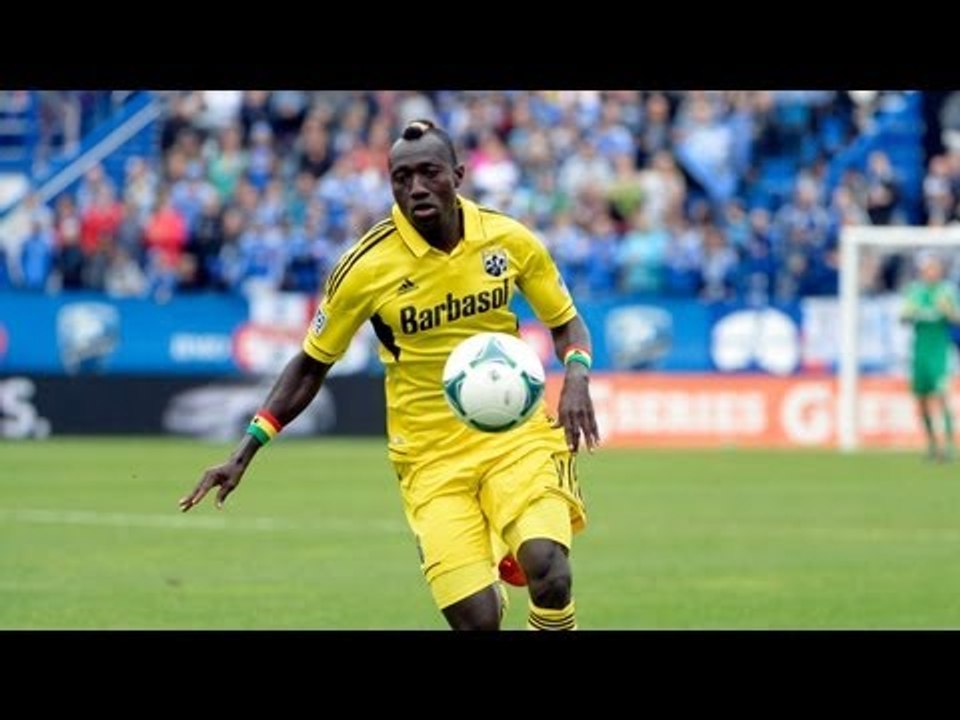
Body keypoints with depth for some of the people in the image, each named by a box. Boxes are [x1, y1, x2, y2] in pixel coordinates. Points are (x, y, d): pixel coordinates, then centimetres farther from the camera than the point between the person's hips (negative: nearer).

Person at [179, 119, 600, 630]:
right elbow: (311, 365, 4)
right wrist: (243, 454, 0)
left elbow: (566, 323, 12)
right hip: (431, 455, -1)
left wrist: (576, 379, -9)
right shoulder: (367, 268, -9)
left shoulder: (508, 240, -3)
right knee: (477, 619, -16)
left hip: (516, 434, 1)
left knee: (548, 574, -26)